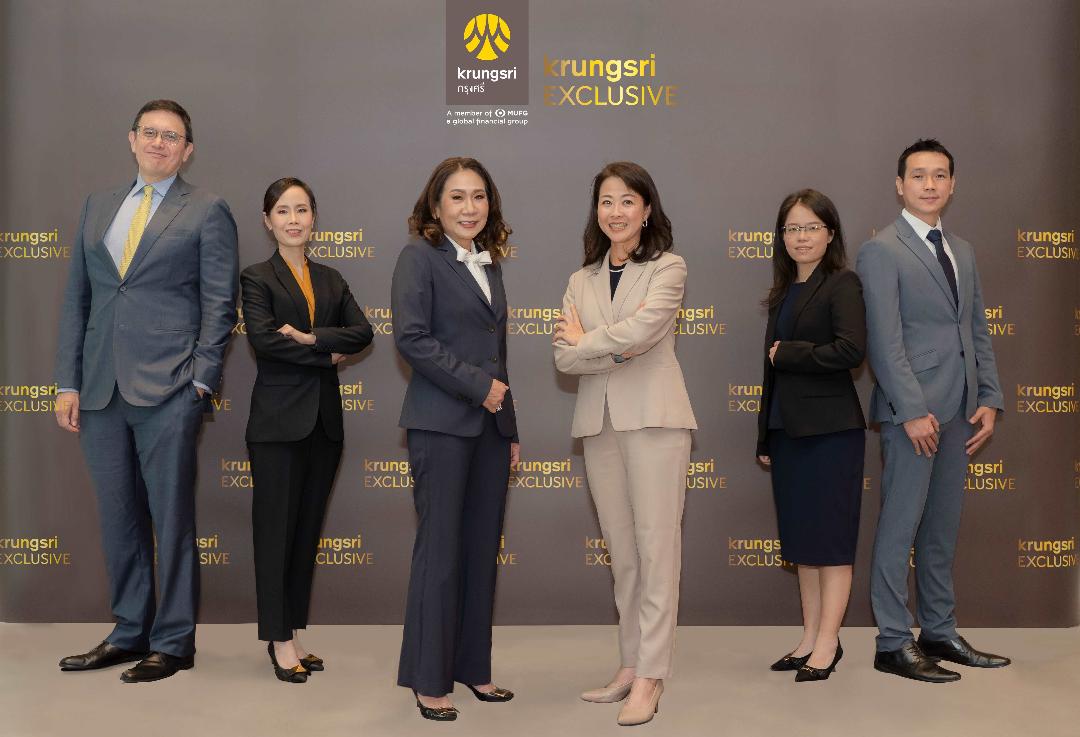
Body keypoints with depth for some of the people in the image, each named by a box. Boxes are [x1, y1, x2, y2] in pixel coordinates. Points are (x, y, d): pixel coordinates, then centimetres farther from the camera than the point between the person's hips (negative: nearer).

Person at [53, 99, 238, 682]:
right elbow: (76, 299, 15)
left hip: (167, 391, -5)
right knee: (118, 518, 12)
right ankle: (129, 632, 25)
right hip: (100, 391, 5)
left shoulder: (207, 211, 2)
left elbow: (219, 305, -2)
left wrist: (201, 382, -10)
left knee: (171, 519, 1)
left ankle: (173, 642, 13)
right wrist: (68, 383, 8)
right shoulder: (98, 207, 16)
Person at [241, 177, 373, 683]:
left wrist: (310, 337, -13)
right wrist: (328, 355, -11)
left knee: (308, 528, 10)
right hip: (278, 421, -5)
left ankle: (292, 630, 22)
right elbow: (263, 338, -16)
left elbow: (362, 332, 0)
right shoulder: (258, 278, -1)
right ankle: (279, 639, 12)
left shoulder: (330, 280, 14)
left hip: (324, 419, 5)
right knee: (275, 528, 2)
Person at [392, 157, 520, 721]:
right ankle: (429, 680, 10)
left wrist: (511, 430, 17)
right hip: (442, 424, -7)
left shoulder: (489, 264, 16)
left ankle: (473, 667, 22)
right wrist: (477, 385, -14)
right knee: (440, 551, -2)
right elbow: (411, 337, -15)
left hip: (490, 426, 7)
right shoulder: (420, 257, -4)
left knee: (482, 549, 10)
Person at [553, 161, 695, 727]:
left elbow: (643, 327, -15)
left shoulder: (668, 268, 2)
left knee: (656, 547, -4)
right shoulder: (580, 281, 15)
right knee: (621, 551, 9)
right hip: (598, 422, 5)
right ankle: (630, 665, 17)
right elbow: (564, 357, 3)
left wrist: (586, 341, -2)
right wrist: (617, 351, -11)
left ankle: (649, 678, 0)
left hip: (653, 417, -5)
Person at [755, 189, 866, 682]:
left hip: (831, 431, -8)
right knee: (801, 539, 12)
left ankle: (827, 646, 10)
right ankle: (810, 639, 22)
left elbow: (851, 350, -23)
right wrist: (765, 437, 16)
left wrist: (788, 354, -11)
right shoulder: (785, 293, 16)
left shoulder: (842, 284, -7)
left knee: (830, 540, 1)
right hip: (788, 431, 8)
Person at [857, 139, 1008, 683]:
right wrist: (913, 411, -17)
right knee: (900, 528, -1)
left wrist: (989, 400, 7)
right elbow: (885, 341, -13)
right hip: (912, 411, -7)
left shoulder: (961, 251, 17)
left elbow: (978, 330, 17)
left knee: (942, 529, 13)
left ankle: (939, 633, 23)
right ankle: (893, 643, 7)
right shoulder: (881, 251, -6)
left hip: (958, 412, 7)